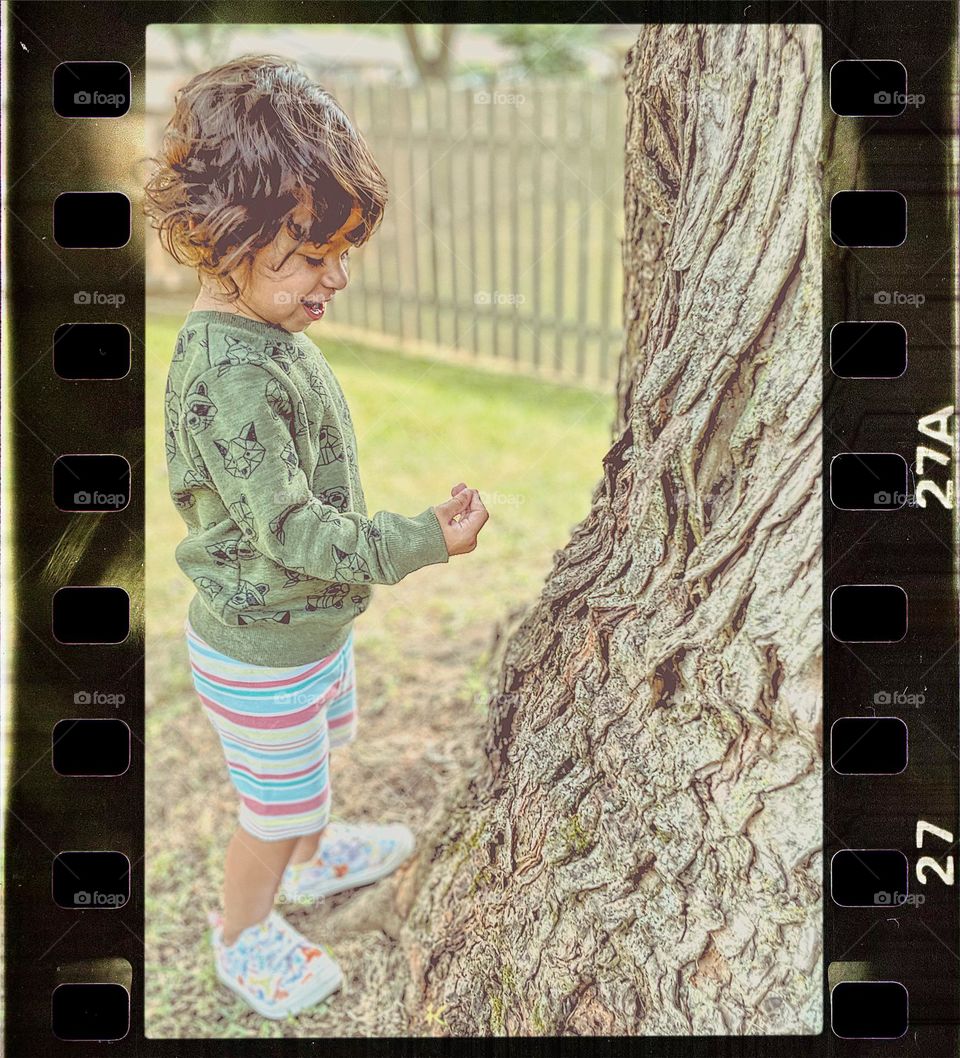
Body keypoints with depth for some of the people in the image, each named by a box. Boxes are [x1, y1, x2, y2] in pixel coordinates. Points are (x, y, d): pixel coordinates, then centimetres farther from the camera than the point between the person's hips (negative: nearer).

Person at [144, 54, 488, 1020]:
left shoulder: (268, 332, -2)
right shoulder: (228, 375, -33)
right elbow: (291, 528, -31)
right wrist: (423, 542, -27)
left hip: (311, 621, 9)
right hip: (261, 649, -9)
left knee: (320, 751, 32)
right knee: (278, 802, 13)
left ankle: (313, 855, 59)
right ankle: (242, 932, 38)